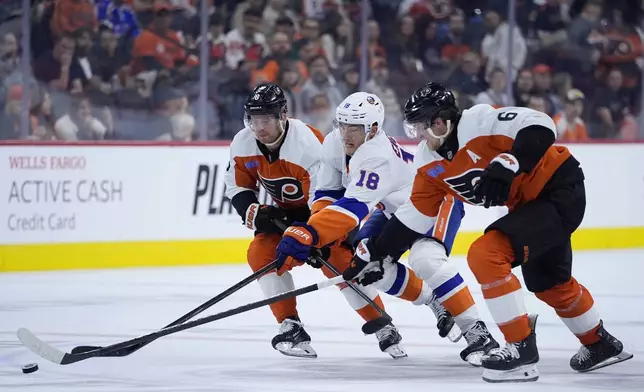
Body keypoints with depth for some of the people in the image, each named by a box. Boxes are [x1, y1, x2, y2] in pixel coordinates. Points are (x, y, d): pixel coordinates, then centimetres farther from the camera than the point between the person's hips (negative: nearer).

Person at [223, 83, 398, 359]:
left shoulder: (308, 144, -35)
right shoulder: (242, 144, -15)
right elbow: (238, 187, -1)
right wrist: (255, 214, -19)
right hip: (284, 212, 6)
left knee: (339, 263, -18)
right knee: (261, 254, -16)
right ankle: (290, 327, -9)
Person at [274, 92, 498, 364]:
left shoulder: (377, 156, -40)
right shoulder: (334, 145, -14)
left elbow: (353, 207, -51)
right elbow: (328, 193, -4)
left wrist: (307, 235, -59)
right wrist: (317, 233, -21)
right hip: (396, 209, 9)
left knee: (426, 260, -32)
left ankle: (476, 331, -24)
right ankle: (432, 300, 17)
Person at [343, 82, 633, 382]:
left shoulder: (479, 122, -25)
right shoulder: (432, 165, 1)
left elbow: (540, 127, -32)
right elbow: (414, 215, 7)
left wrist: (507, 165, -40)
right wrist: (373, 253, 6)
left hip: (560, 192, -10)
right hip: (528, 203, 10)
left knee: (486, 254, -21)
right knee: (549, 283, 24)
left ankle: (522, 347, -14)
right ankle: (601, 345, 48)